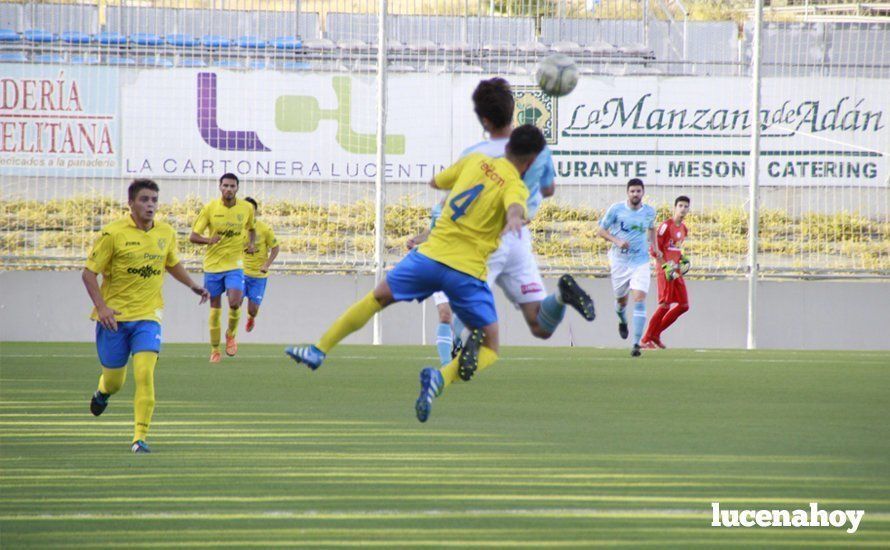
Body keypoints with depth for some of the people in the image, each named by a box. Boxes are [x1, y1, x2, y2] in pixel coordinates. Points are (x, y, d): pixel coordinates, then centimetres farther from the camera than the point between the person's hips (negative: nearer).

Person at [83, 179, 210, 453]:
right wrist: (101, 306, -19)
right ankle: (103, 391, 46)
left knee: (145, 373, -18)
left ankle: (140, 438, -14)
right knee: (114, 381, 7)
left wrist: (194, 286, 12)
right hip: (114, 316, -2)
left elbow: (173, 264, 25)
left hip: (147, 317, 2)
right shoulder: (113, 233, -10)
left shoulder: (166, 233, 4)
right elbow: (89, 273, -7)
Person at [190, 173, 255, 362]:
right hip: (213, 264, 0)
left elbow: (251, 229, 20)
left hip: (235, 264, 0)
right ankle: (214, 349, 19)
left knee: (235, 302, -19)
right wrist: (208, 240, -25)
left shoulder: (247, 208, 0)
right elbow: (193, 236, -4)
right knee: (215, 309, 5)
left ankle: (231, 334, 10)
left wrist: (251, 243, 0)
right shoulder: (210, 208, -6)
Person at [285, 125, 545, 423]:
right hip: (468, 272, -4)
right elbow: (515, 206, -28)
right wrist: (515, 218, -49)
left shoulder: (475, 161, 13)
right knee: (489, 351, 6)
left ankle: (319, 350, 23)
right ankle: (441, 377, -22)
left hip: (430, 254, 4)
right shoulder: (516, 186, -2)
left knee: (377, 298, 25)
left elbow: (435, 182, 30)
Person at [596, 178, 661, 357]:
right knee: (621, 300, 14)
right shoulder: (616, 209, -6)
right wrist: (616, 241, -18)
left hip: (641, 261, 0)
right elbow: (601, 230, -1)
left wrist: (655, 247, 10)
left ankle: (636, 343, -19)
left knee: (639, 300, -16)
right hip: (619, 260, 0)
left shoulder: (649, 212, 2)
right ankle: (623, 322, 51)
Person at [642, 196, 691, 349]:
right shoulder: (666, 225, -11)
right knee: (665, 305, -12)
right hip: (665, 271, -8)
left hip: (676, 271, 8)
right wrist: (666, 265, -19)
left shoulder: (683, 229, 15)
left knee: (684, 306, 6)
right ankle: (646, 340, -4)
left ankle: (655, 334, 15)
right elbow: (654, 248, -13)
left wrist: (682, 258, 8)